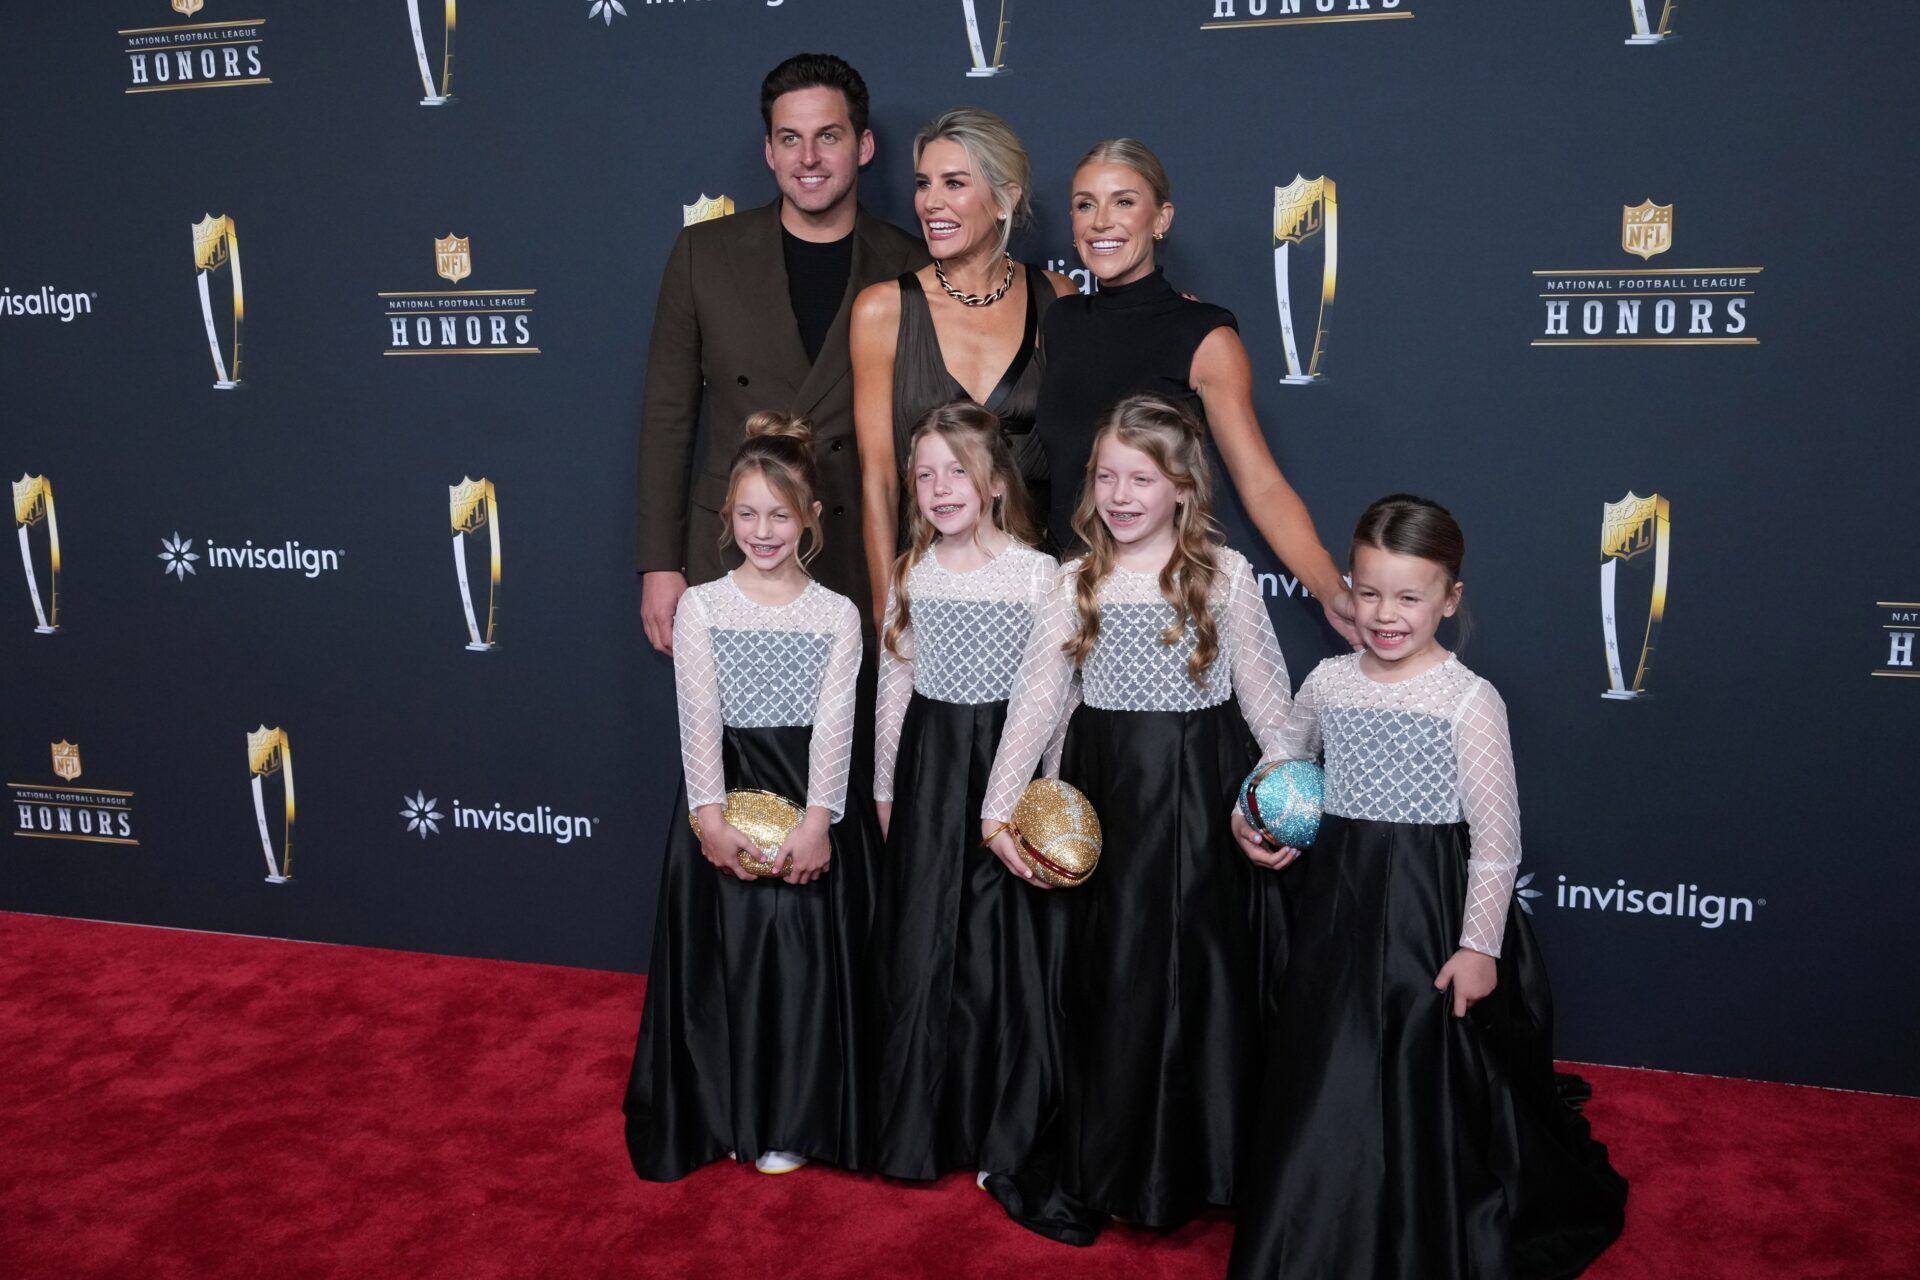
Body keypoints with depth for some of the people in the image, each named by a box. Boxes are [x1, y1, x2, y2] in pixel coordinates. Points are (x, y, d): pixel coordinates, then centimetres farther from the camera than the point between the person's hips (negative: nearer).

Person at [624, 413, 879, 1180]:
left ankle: (790, 1122, 20)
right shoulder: (701, 607, 1)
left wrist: (817, 821, -16)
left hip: (811, 805, 0)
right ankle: (726, 1114, 22)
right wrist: (710, 816, -16)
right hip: (724, 802, 0)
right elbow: (698, 719, -6)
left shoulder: (837, 615, 2)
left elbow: (833, 726, -5)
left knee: (805, 960, 3)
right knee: (723, 959, 4)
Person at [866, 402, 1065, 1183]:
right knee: (922, 939, 7)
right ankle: (923, 1119, 23)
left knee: (1003, 939, 1)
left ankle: (1004, 1127, 18)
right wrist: (886, 787, 10)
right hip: (931, 763, 3)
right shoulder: (911, 575, 4)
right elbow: (894, 685, 9)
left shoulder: (1037, 574, -6)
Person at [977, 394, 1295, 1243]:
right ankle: (1099, 1168, 27)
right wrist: (998, 809, -10)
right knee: (1108, 979, 10)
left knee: (1199, 975, 5)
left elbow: (1266, 697, 0)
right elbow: (1036, 699, -2)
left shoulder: (1225, 574, -2)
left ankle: (1201, 1165, 23)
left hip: (1201, 796, -2)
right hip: (1106, 794, 2)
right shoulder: (1076, 583, 3)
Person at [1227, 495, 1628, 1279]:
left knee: (1427, 1087, 8)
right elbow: (1284, 760, 22)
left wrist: (1479, 945, -12)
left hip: (1429, 908, -4)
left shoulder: (1470, 701, -13)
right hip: (1339, 903, 5)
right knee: (1326, 1083, 13)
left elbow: (1496, 840, -11)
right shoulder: (1328, 681, 1)